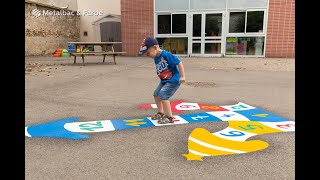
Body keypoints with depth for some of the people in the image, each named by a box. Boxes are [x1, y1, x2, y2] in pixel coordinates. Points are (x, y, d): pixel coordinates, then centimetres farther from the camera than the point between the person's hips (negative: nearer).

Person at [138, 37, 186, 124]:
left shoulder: (166, 54, -24)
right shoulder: (156, 58, 2)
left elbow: (179, 63, -21)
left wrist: (182, 76, -21)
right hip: (164, 80, 10)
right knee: (156, 94, 13)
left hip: (173, 80, -10)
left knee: (162, 95, -18)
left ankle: (170, 117, -5)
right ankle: (160, 113, 33)